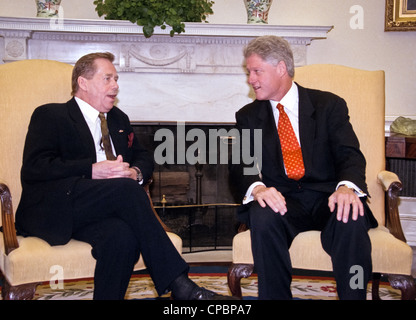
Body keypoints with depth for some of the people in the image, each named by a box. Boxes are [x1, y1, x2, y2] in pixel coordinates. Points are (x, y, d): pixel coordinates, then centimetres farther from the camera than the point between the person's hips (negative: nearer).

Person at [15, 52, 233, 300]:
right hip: (55, 209, -4)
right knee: (127, 189, -31)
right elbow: (33, 168, -7)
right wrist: (92, 170, -16)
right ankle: (178, 284, -30)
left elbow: (144, 158, 25)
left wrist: (135, 173, -2)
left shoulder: (118, 119, 27)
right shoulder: (49, 116, 7)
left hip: (99, 212, 5)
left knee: (122, 235, -34)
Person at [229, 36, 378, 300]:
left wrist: (347, 186, -27)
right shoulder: (248, 116, 14)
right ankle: (275, 296, -20)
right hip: (280, 199, 1)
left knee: (351, 219, -34)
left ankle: (353, 296, -20)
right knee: (264, 218, -34)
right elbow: (240, 164, 1)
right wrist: (257, 187, -24)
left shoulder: (329, 105, 8)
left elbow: (350, 154, -3)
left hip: (326, 197, -1)